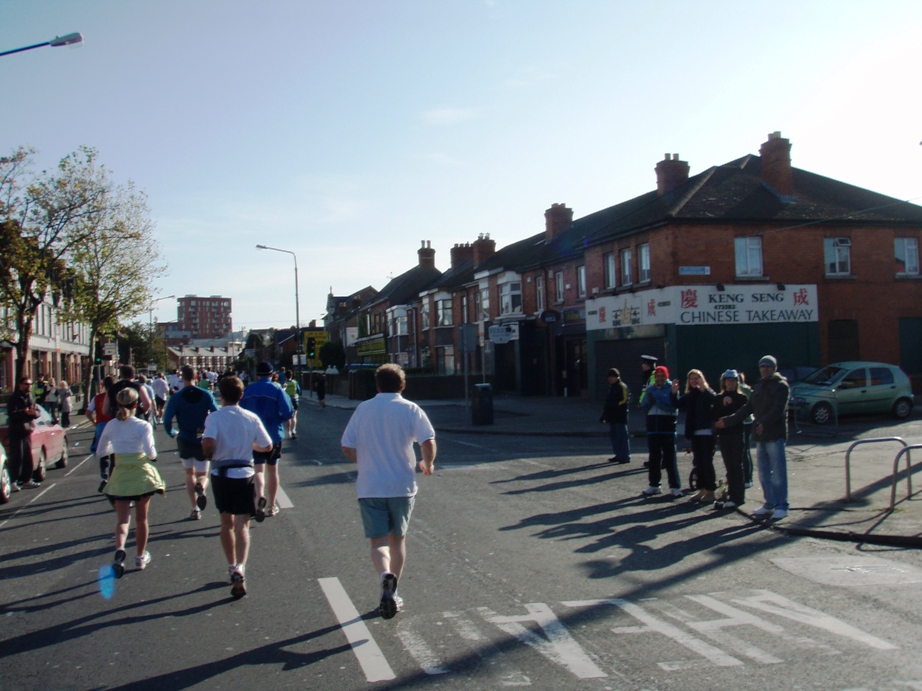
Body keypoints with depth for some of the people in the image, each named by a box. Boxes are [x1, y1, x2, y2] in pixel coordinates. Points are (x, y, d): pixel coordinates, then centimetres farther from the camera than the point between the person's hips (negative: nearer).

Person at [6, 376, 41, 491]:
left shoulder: (30, 398, 13)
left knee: (28, 457, 8)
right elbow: (11, 414, -18)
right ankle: (13, 482, -5)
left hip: (27, 431, 6)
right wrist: (24, 412, -32)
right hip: (16, 432, -6)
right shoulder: (14, 399, -6)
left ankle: (27, 480, 15)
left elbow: (38, 412, 9)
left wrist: (34, 412, -14)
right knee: (17, 457, -8)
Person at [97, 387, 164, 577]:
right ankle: (141, 557, 26)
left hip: (120, 476, 1)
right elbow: (150, 452, -20)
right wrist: (153, 457, 2)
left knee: (122, 519, 1)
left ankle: (119, 549, -28)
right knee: (141, 519, 15)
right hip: (142, 475, -1)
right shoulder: (143, 426, -10)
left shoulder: (111, 426, -1)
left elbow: (100, 452, 7)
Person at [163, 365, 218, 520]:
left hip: (184, 441, 0)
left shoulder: (176, 397, -7)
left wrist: (172, 433, 9)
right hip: (203, 441, 0)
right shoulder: (206, 395, -5)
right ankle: (201, 486, -26)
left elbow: (167, 420, -11)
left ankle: (195, 509, 11)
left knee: (189, 474, 18)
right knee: (202, 475, 12)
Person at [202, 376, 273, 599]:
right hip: (244, 474, 0)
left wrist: (211, 456, -3)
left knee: (226, 523, 18)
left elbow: (208, 442, -25)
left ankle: (232, 566, 28)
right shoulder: (251, 418, -2)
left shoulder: (214, 417, -9)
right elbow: (267, 446, 0)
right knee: (242, 525, 0)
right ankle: (240, 567, -21)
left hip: (221, 474, 0)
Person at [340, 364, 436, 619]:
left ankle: (385, 575, -27)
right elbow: (428, 442, -13)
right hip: (402, 486, 0)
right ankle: (392, 593, 21)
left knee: (378, 541, 2)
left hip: (369, 487, 0)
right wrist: (428, 463, 7)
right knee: (398, 539, 17)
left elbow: (347, 448, 3)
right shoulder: (410, 409, -3)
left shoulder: (363, 409, 2)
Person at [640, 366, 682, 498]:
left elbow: (673, 407, -14)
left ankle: (675, 486, 1)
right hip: (653, 426, 4)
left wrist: (656, 402, -19)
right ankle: (654, 485, 18)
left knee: (670, 457, -3)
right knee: (654, 457, 10)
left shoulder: (671, 388, -2)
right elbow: (644, 406, 7)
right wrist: (650, 402, -14)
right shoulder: (650, 389, 12)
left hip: (668, 426, -4)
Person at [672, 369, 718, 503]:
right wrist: (674, 392, -11)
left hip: (707, 432, -6)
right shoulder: (688, 395, 14)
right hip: (694, 433, 7)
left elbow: (715, 399, -25)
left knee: (707, 462, -5)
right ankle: (702, 489, 20)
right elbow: (678, 404, 4)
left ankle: (710, 491, 2)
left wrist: (703, 388, -36)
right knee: (698, 462, 11)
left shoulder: (707, 393, -4)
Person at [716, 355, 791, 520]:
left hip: (775, 435, -8)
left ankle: (781, 506, -2)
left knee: (778, 472, -6)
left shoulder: (781, 386, -4)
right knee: (764, 474, 9)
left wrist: (765, 422, -34)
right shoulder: (759, 387, 20)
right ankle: (769, 504, 16)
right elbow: (748, 408, 22)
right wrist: (728, 420, 17)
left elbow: (778, 409, -19)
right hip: (760, 435, 8)